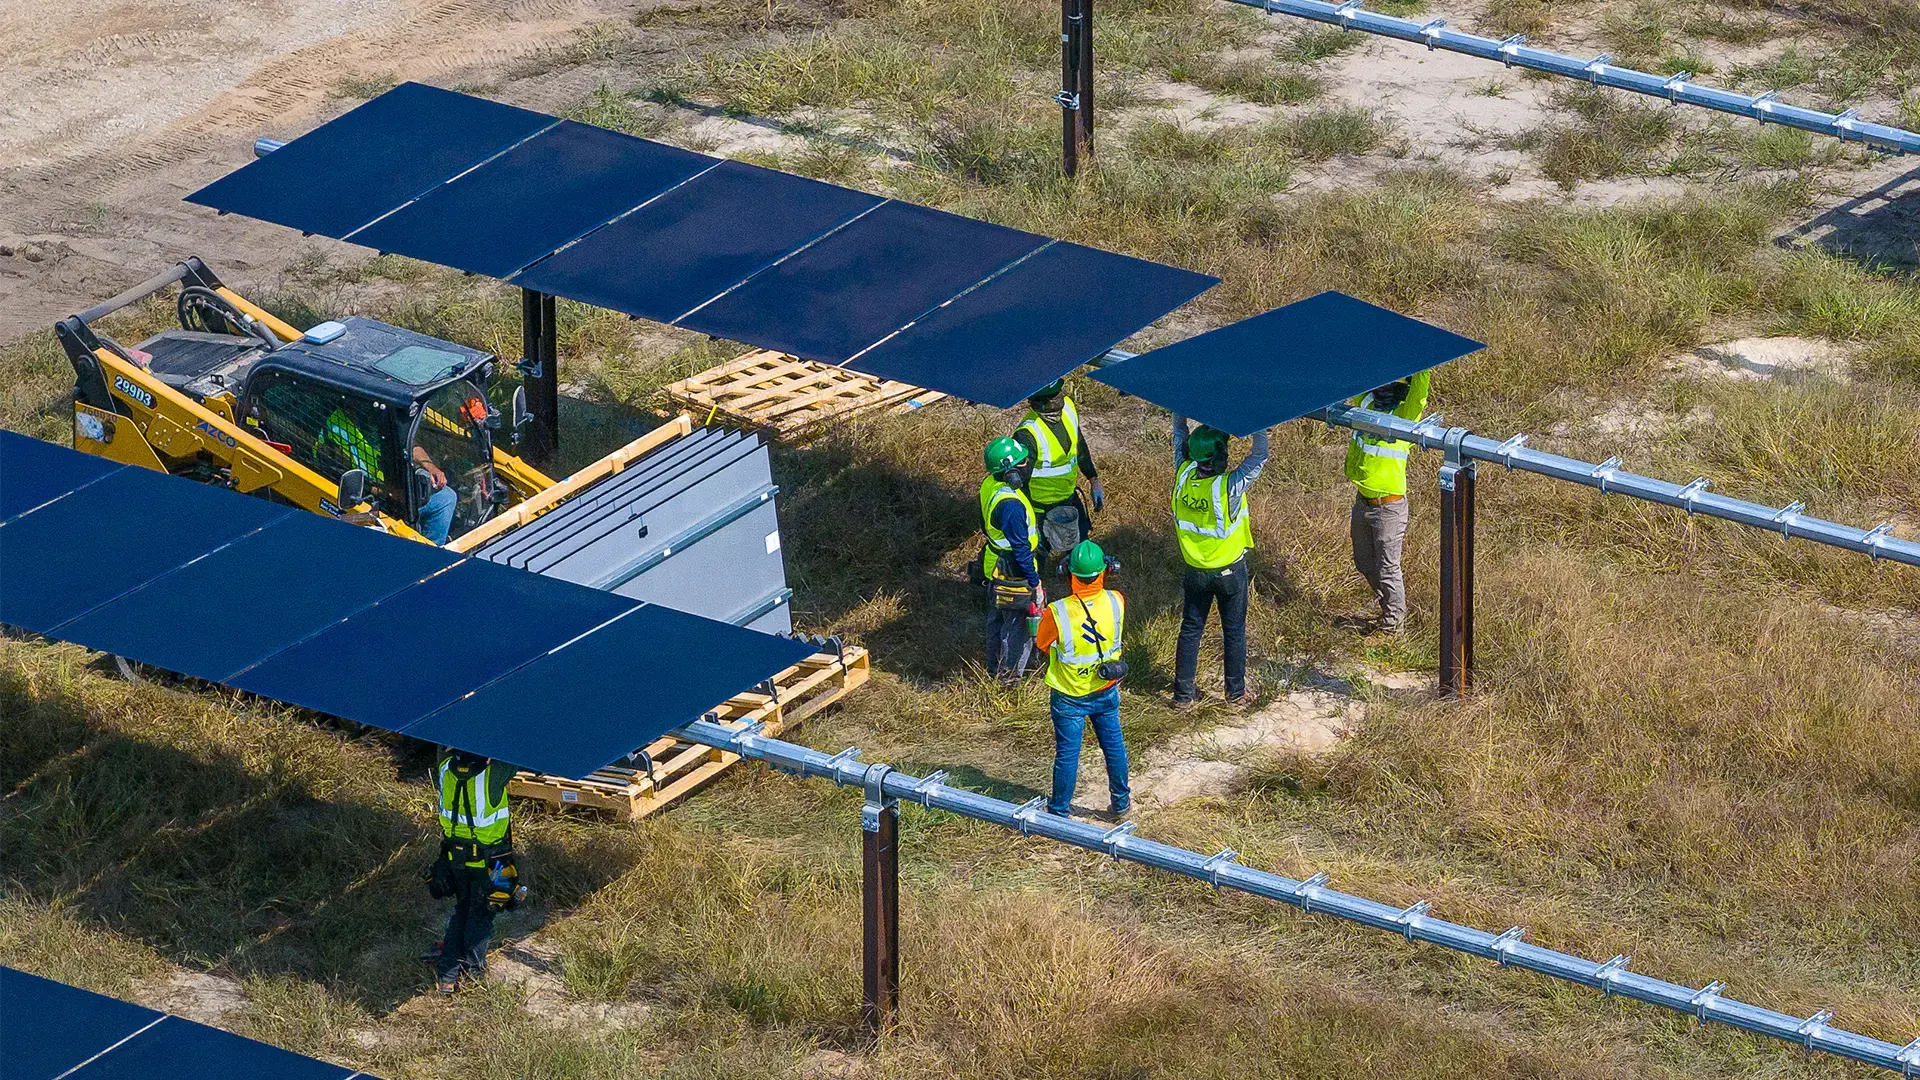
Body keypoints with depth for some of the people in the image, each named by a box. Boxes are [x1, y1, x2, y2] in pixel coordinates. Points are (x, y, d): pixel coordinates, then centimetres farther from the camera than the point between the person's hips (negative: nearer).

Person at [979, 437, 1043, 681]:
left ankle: (994, 667, 42)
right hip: (1014, 576, -9)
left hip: (995, 566, 9)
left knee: (997, 619, 25)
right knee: (1018, 625, 10)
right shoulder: (1010, 504, -35)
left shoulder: (989, 485, -6)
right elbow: (1021, 549, -28)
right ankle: (1011, 676, 25)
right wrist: (1035, 583, -18)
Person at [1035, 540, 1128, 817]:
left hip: (1070, 697, -3)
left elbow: (1042, 643, -8)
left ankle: (1060, 810, 24)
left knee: (1067, 753, 11)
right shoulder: (1116, 602, -19)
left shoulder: (1057, 613, -28)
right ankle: (1121, 801, 36)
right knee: (1114, 746, 21)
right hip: (1106, 692, 3)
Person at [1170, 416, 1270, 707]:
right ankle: (1236, 691, 28)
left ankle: (1183, 694, 21)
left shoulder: (1184, 476, -18)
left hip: (1196, 571, 4)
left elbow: (1179, 434, -3)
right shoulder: (1229, 486, -31)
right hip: (1230, 571, -3)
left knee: (1191, 628, 16)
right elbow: (1259, 457, -24)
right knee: (1234, 631, 15)